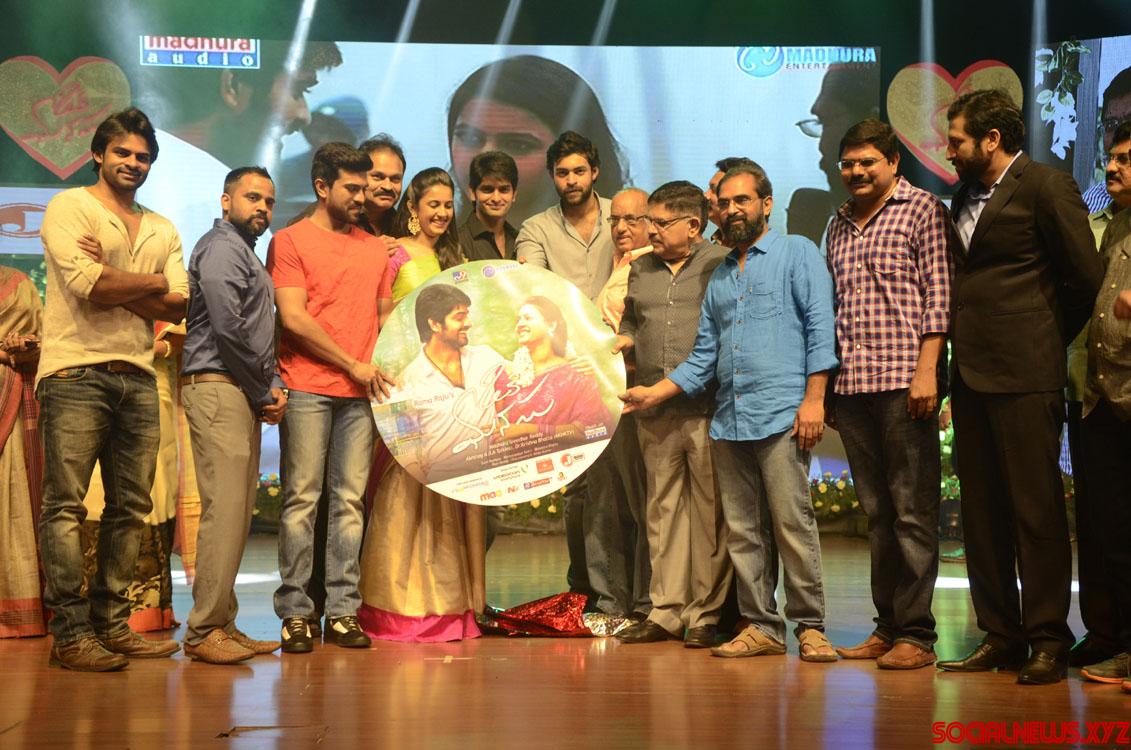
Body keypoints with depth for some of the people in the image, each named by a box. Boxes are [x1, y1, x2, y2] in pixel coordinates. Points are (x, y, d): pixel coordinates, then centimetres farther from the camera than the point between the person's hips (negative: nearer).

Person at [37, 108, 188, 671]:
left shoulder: (162, 231, 20)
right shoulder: (70, 207, 4)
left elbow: (178, 307, 7)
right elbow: (83, 281, -12)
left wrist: (113, 291, -7)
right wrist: (151, 284, 0)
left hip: (137, 377, 6)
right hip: (75, 372, -6)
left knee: (131, 507, 5)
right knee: (66, 505, -8)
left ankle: (111, 623, 12)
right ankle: (70, 633, -7)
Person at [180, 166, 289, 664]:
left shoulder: (246, 253, 25)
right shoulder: (221, 246, -5)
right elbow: (228, 327, -16)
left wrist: (270, 388, 8)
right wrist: (265, 391, -9)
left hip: (245, 394, 10)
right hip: (217, 388, -10)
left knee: (238, 512, 9)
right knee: (224, 510, -12)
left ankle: (223, 624, 13)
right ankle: (203, 632, -9)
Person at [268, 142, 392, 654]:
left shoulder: (375, 249, 19)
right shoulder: (290, 241, 4)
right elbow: (294, 318, -5)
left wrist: (384, 370, 3)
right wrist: (352, 365, -6)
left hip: (361, 392, 4)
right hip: (307, 389, -4)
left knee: (350, 501, 2)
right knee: (302, 499, -4)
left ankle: (343, 611, 5)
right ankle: (295, 612, 1)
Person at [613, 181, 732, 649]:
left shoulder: (721, 264, 0)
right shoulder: (641, 269, 18)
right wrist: (624, 340, 8)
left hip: (707, 408, -5)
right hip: (654, 411, 5)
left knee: (710, 510, -2)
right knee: (662, 507, 9)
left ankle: (706, 615, 6)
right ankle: (666, 611, 16)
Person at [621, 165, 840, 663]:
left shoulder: (797, 253, 7)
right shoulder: (720, 276, 25)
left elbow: (820, 327, -4)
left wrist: (814, 398, -14)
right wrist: (655, 393, 14)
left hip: (781, 415, -6)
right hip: (728, 418, 6)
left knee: (791, 523, -8)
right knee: (742, 530, 5)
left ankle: (810, 626, 0)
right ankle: (761, 626, 12)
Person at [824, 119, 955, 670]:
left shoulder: (923, 211, 2)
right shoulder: (838, 225, 20)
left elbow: (938, 295, -5)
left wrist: (926, 369, -14)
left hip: (903, 379, -6)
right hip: (851, 385, 6)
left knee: (913, 510, -4)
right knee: (877, 512, 10)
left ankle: (916, 633, 1)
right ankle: (887, 625, 16)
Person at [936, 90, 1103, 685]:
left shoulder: (1046, 187, -4)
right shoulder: (964, 199, 18)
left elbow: (1086, 277, -5)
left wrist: (1050, 340, 5)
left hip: (1024, 374, -8)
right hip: (971, 376, 8)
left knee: (1036, 508, -4)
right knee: (981, 513, 8)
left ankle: (1048, 641, 4)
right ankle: (999, 636, 16)